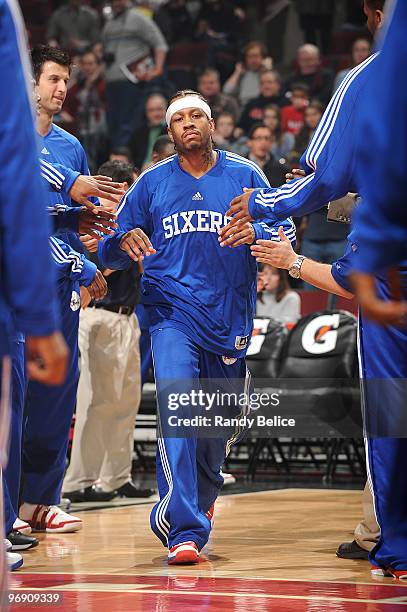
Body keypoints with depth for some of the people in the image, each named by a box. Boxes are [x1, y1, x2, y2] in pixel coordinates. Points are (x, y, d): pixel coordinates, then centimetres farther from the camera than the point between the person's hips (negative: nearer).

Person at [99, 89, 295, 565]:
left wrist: (256, 232, -20)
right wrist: (124, 242, -15)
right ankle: (185, 531, -23)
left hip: (229, 316, 2)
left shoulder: (245, 176, 7)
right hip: (172, 312, -2)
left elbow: (284, 231, 2)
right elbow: (110, 250, 9)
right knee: (177, 410, -20)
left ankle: (196, 503, 41)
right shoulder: (151, 182, 8)